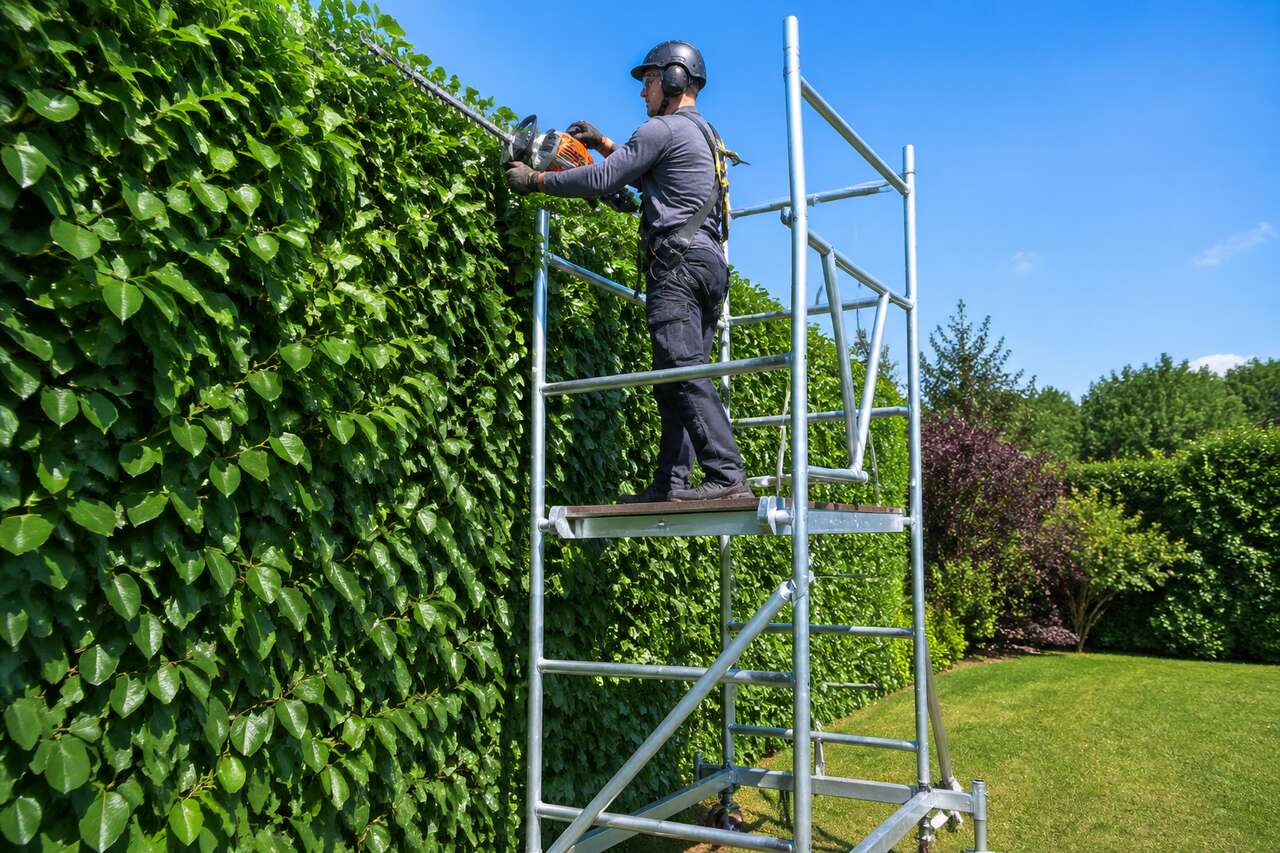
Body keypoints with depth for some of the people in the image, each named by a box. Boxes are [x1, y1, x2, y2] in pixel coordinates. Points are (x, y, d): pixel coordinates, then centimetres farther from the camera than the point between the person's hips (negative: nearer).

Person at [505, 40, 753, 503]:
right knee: (685, 376, 4)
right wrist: (605, 145, 34)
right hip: (710, 263, 10)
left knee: (681, 370, -17)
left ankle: (727, 475, -24)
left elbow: (602, 181, -5)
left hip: (678, 261, -10)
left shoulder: (664, 128, -2)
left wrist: (535, 180, 5)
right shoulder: (704, 135, 28)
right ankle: (670, 482, 2)